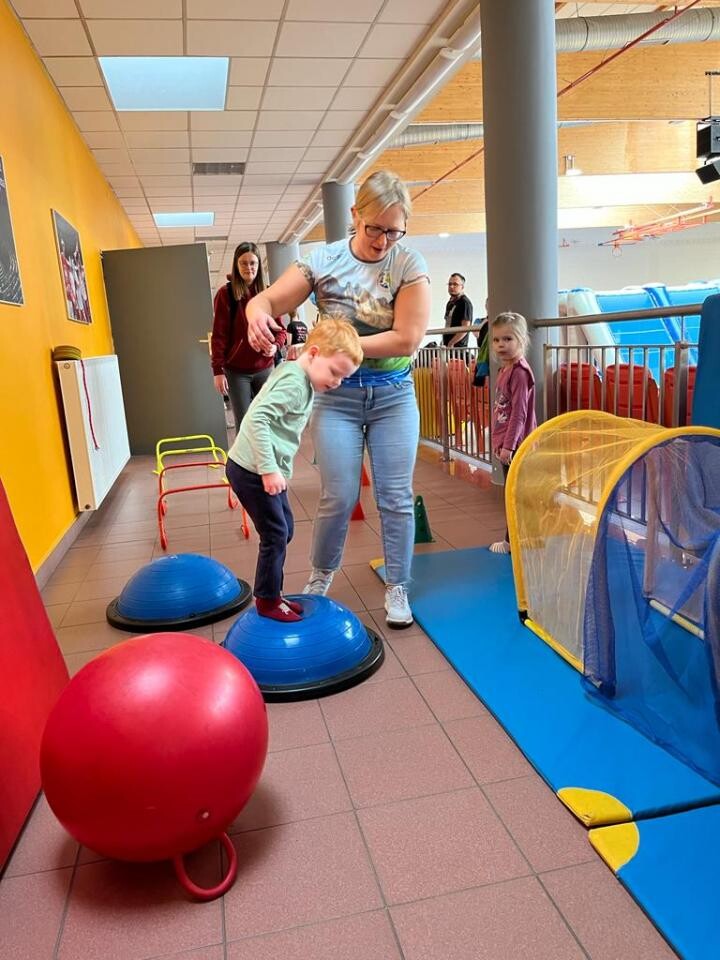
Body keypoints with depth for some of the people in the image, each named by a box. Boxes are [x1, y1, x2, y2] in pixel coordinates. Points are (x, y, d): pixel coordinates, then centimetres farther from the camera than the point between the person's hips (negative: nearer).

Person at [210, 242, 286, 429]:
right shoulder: (226, 293, -3)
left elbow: (279, 328, 11)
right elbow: (219, 334, -5)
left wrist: (276, 345, -12)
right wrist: (218, 370, -11)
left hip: (265, 368, 3)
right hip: (236, 370, -3)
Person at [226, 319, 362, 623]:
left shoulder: (297, 378, 11)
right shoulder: (294, 383, -20)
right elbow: (257, 419, -30)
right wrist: (269, 469, -31)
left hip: (265, 469, 10)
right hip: (252, 471, -10)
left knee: (284, 530, 17)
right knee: (275, 535, -1)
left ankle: (272, 594, 30)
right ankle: (267, 602, 16)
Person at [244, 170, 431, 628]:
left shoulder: (410, 266, -7)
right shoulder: (323, 260, -3)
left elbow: (407, 339, -15)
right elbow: (267, 300, -4)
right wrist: (257, 314, -29)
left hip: (393, 395, 0)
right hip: (337, 396, 0)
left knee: (396, 498, 3)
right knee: (339, 499, 1)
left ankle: (397, 589, 19)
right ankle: (320, 577, 26)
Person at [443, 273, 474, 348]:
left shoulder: (465, 303, -8)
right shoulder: (449, 303, 18)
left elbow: (465, 328, -17)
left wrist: (451, 343, -19)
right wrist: (443, 342, 13)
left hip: (458, 347, -8)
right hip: (446, 346, 8)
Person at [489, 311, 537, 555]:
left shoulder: (519, 372, -17)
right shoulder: (505, 370, 12)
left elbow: (519, 413, -21)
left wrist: (508, 445, -22)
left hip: (515, 445, -10)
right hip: (506, 443, 10)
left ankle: (513, 540, 11)